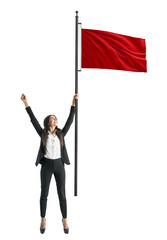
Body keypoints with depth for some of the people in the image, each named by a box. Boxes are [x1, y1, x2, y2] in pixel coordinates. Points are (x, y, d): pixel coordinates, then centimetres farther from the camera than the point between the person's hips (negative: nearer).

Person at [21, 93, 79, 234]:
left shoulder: (61, 133, 4)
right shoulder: (43, 133, -1)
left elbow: (70, 120, 0)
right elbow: (33, 120, -5)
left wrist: (74, 102, -5)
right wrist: (26, 103, -10)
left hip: (59, 165, 1)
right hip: (46, 165, -1)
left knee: (62, 195, 5)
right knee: (44, 194, 7)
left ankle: (65, 220, 18)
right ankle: (43, 219, 23)